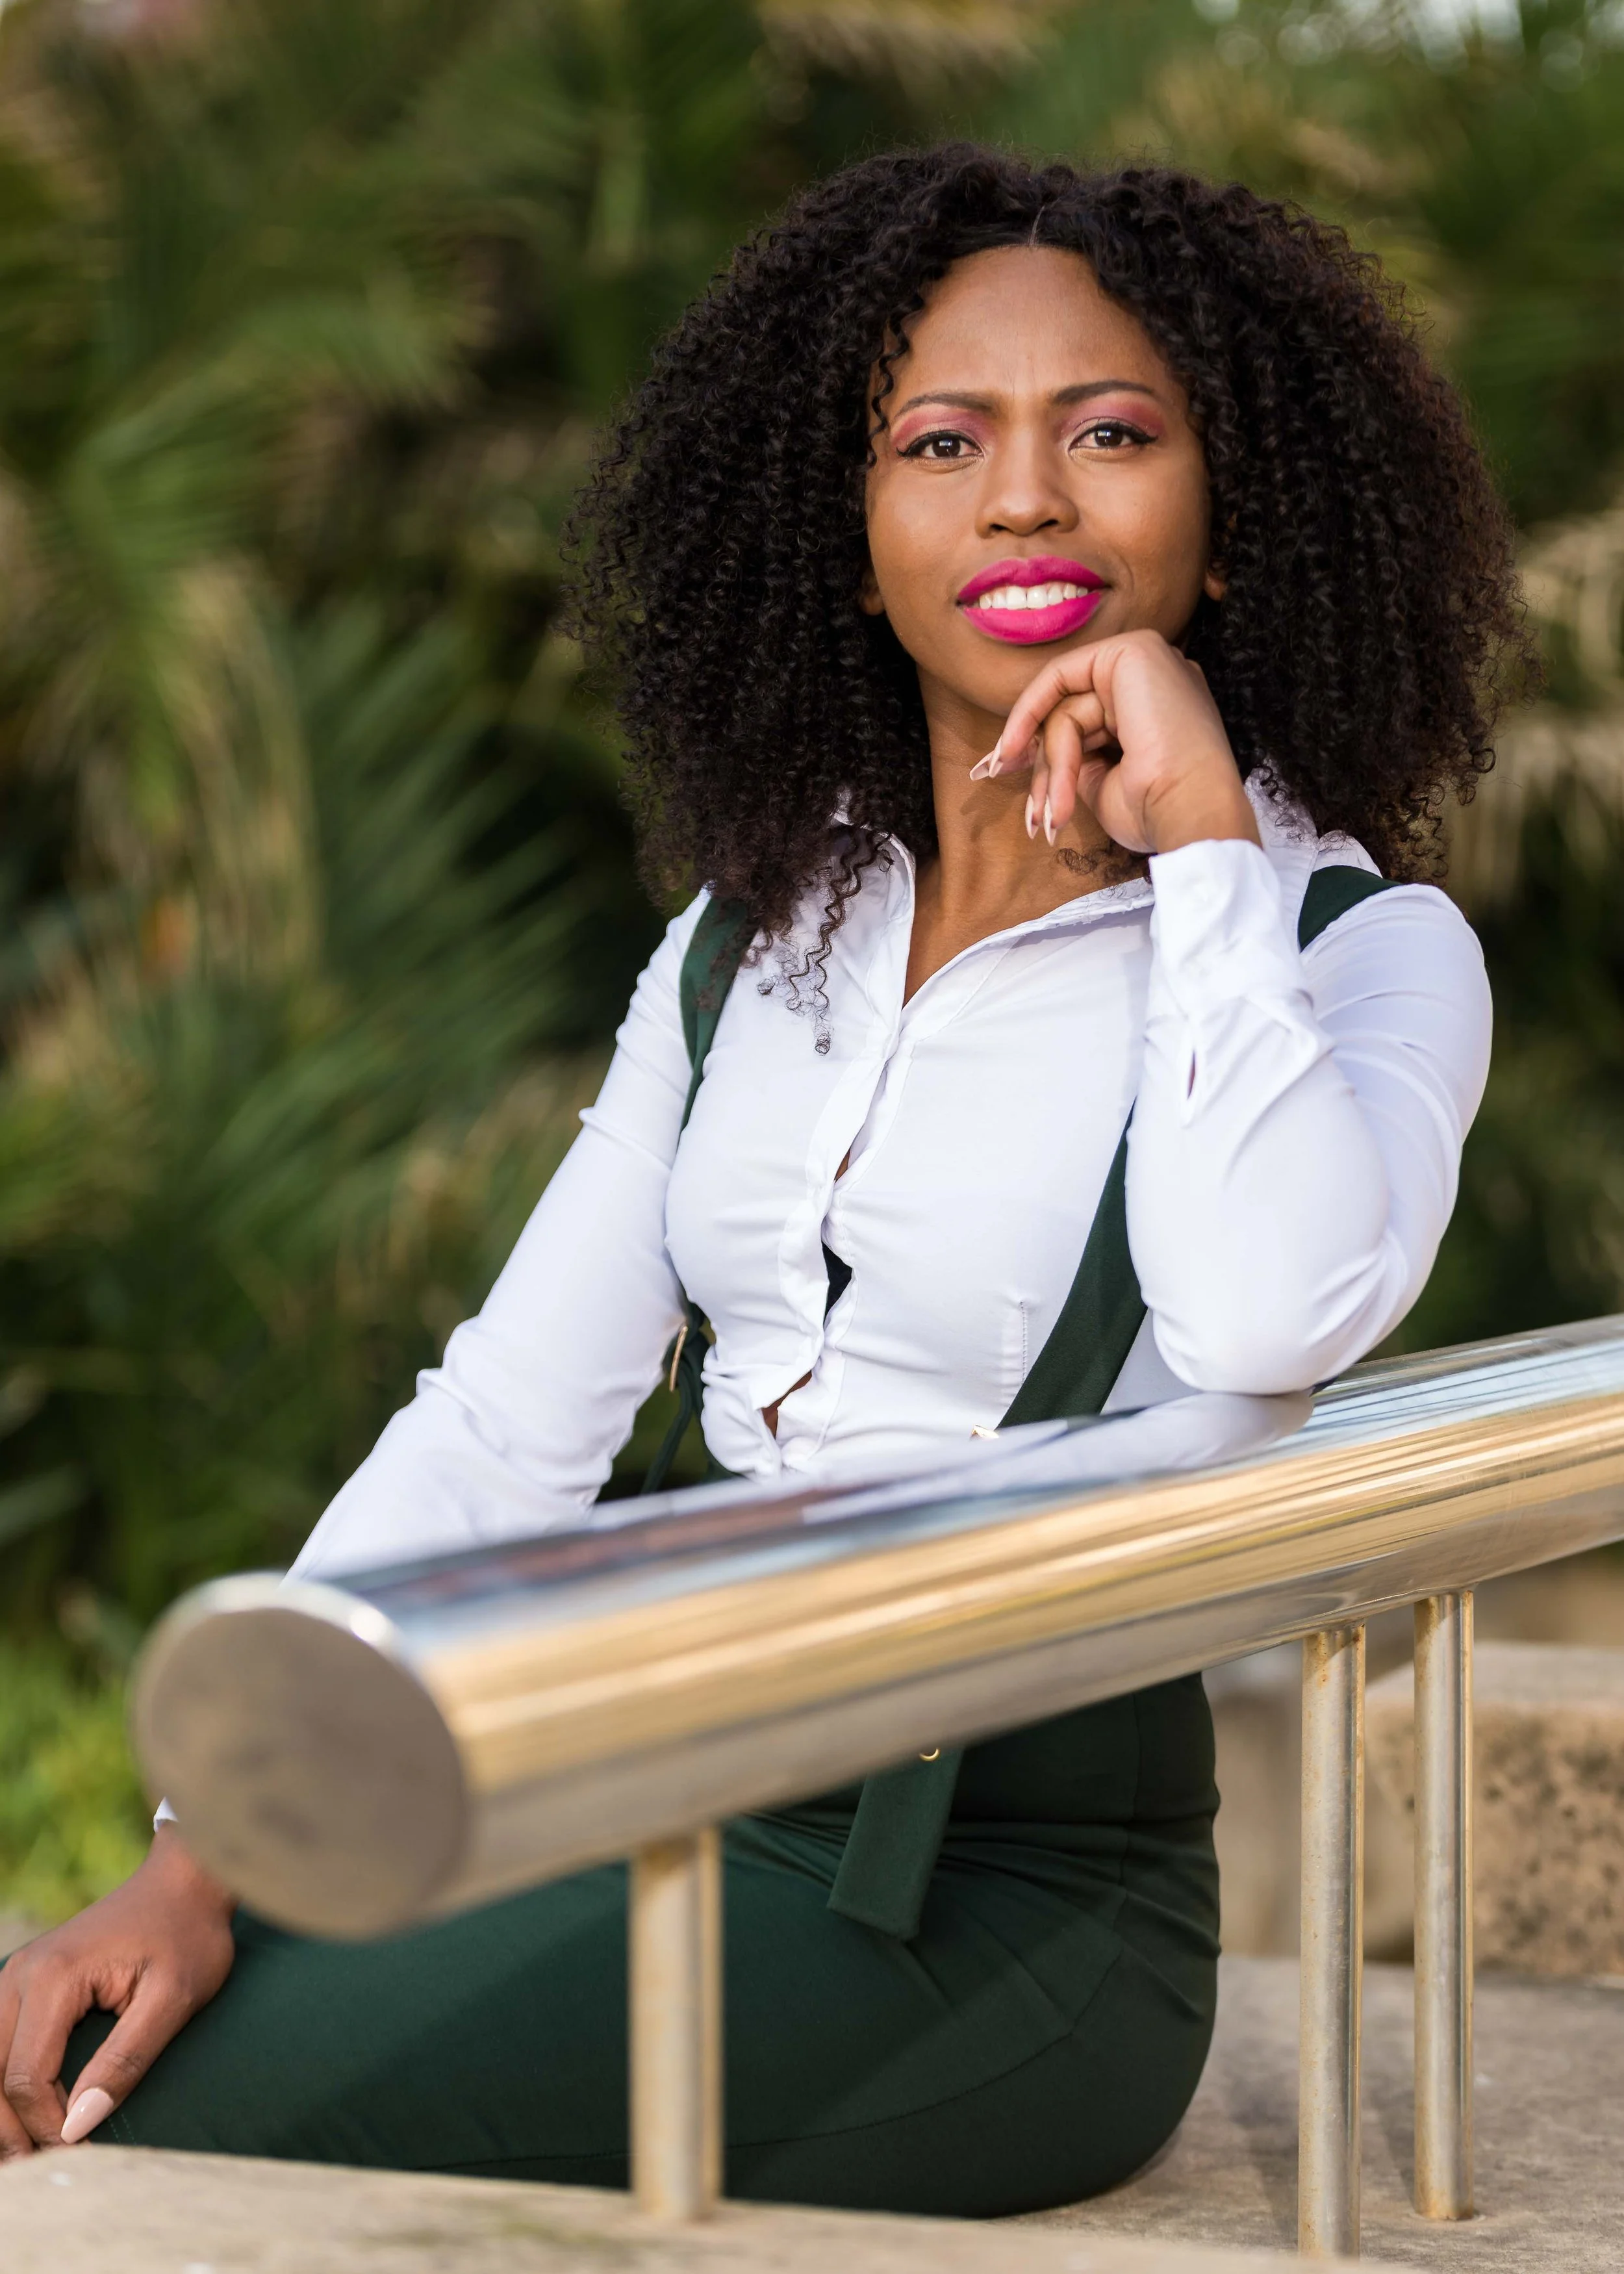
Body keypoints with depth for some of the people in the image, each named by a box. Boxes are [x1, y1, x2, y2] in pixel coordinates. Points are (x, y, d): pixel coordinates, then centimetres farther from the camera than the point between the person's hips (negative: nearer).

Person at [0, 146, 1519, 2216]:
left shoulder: (1361, 948, -5)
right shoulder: (761, 929, 12)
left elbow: (1269, 1312, -29)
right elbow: (505, 1422, 6)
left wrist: (1199, 829, -17)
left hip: (1006, 1894, -5)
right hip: (682, 1807, 5)